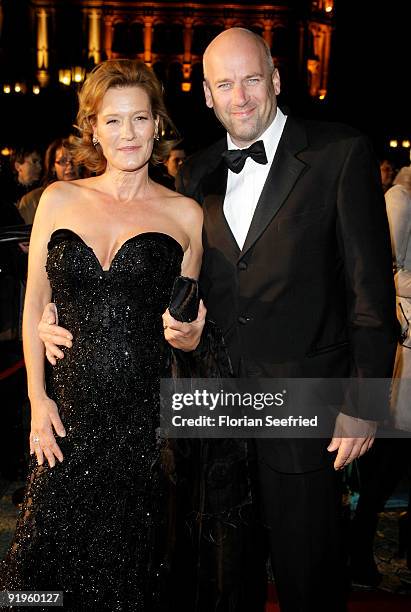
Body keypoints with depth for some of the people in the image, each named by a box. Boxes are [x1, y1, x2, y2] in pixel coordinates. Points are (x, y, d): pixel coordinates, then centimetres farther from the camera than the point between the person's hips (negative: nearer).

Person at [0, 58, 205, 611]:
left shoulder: (185, 214, 4)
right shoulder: (60, 200, 6)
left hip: (148, 414, -1)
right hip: (69, 410, 1)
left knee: (133, 560, 8)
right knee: (54, 550, 6)